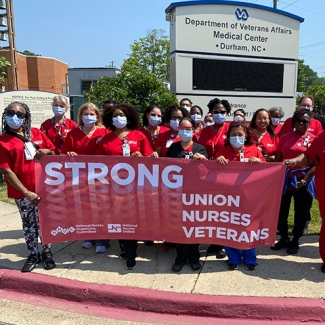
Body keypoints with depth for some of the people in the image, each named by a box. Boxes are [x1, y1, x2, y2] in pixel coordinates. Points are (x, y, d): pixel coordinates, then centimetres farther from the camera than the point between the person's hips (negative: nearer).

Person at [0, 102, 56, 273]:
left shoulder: (37, 133, 3)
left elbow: (54, 151, 13)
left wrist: (46, 151, -13)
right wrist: (26, 192, -17)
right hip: (22, 192, -2)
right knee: (29, 224, 12)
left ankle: (46, 252, 29)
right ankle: (33, 254, 30)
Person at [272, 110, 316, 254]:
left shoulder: (314, 139, -2)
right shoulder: (285, 137, 5)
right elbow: (277, 159, 6)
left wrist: (304, 180, -13)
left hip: (303, 180, -2)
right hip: (284, 179, 2)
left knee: (301, 212, 10)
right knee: (281, 209, 8)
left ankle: (295, 241, 28)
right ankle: (284, 238, 28)